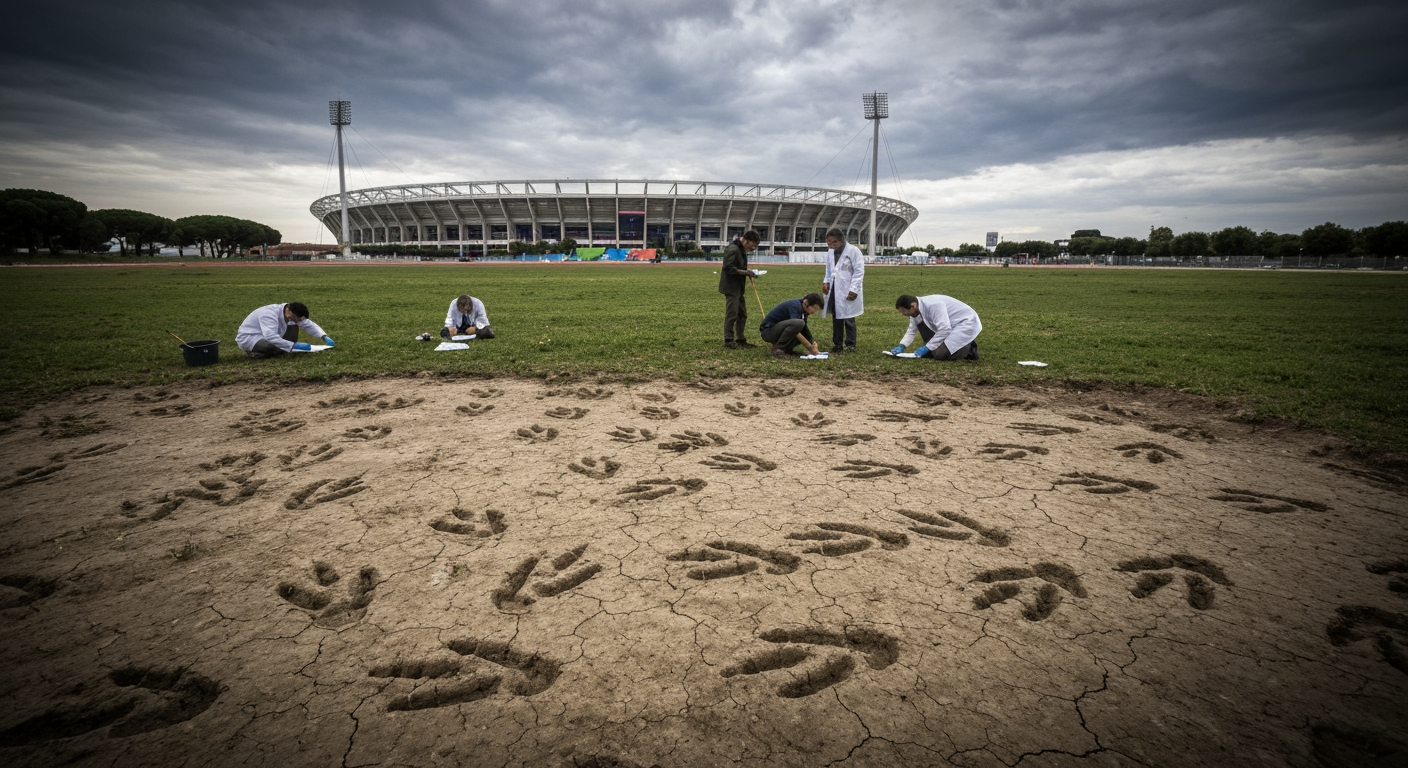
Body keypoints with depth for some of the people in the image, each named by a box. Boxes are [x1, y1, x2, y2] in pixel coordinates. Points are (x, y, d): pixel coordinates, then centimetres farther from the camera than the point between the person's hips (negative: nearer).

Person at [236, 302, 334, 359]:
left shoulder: (290, 313, -9)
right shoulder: (269, 315, -34)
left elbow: (309, 325, 3)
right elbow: (271, 337, -47)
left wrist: (324, 337, -12)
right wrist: (294, 345, -47)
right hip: (248, 338, -8)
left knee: (293, 326, -3)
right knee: (274, 346, -37)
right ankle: (254, 352, -7)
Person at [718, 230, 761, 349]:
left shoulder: (742, 249, 13)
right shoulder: (733, 250, -19)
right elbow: (728, 268, -24)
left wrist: (748, 272, 3)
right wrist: (745, 272, -20)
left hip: (739, 288, 10)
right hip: (731, 287, -10)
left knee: (742, 315, 14)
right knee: (732, 314, -6)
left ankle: (740, 339, 23)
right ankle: (728, 340, 2)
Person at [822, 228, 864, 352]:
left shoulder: (853, 251, -9)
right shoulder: (831, 253, 11)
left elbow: (859, 271, -11)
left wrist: (853, 290, -16)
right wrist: (826, 281, 4)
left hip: (847, 291, -6)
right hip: (834, 290, 6)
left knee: (848, 319, -1)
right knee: (836, 318, 9)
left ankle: (850, 345, 8)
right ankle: (837, 344, 17)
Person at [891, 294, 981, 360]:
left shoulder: (932, 305, -30)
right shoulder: (916, 310, -3)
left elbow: (945, 330, -32)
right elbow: (912, 330, 11)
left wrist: (926, 348, -26)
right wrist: (902, 346, -3)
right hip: (952, 326, 9)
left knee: (940, 354, -22)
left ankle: (969, 348, -3)